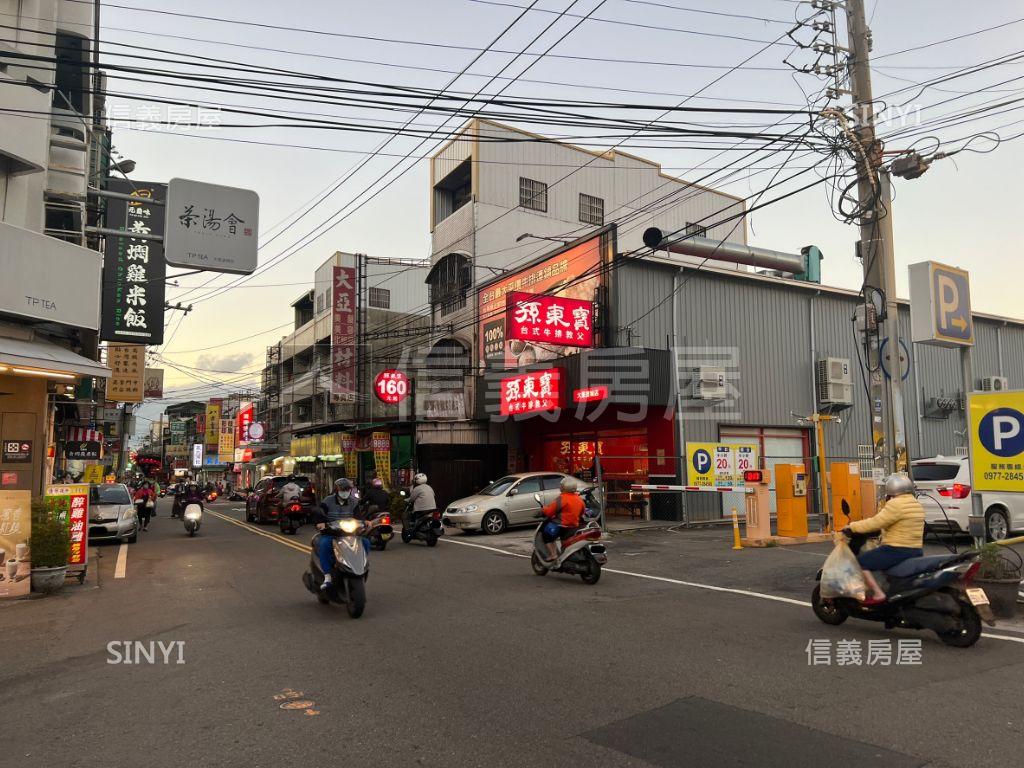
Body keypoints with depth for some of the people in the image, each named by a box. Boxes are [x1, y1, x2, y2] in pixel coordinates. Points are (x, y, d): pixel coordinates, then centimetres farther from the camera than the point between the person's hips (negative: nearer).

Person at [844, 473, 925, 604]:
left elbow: (875, 523, -17)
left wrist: (851, 527, -7)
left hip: (897, 551, -10)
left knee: (860, 562, -2)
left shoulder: (896, 504, -16)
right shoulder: (917, 504, 14)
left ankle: (878, 594, -10)